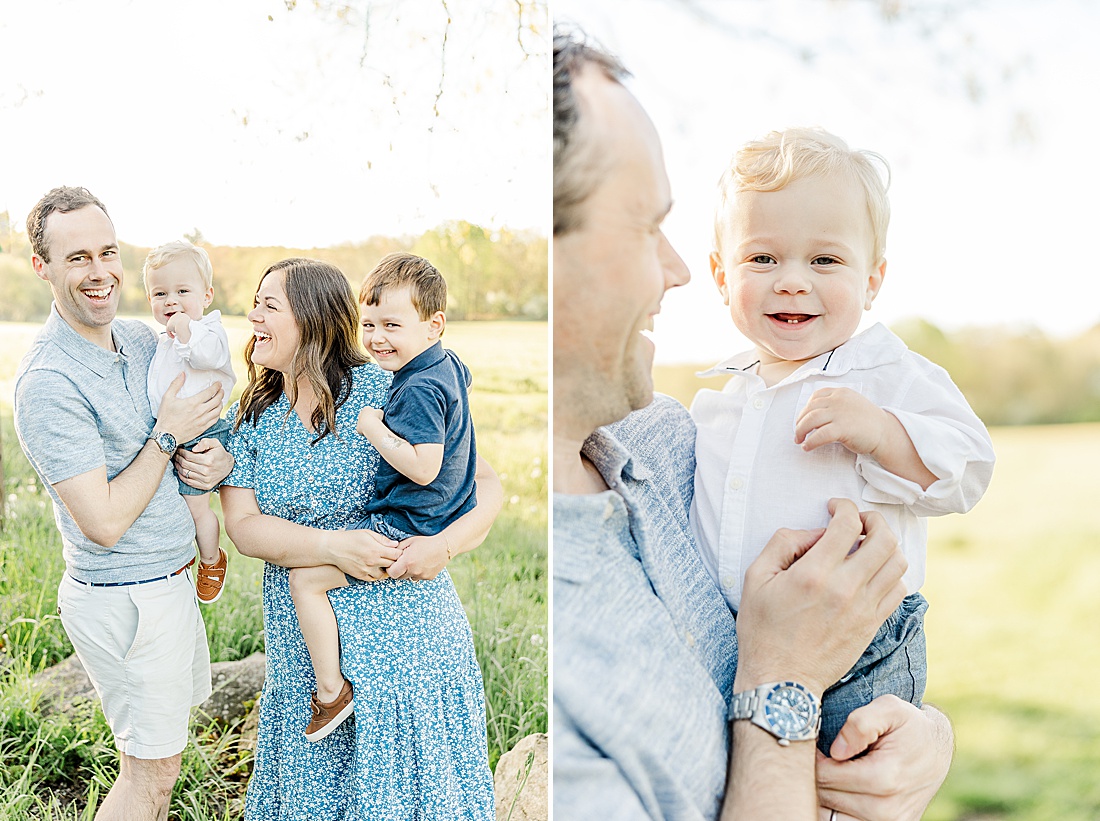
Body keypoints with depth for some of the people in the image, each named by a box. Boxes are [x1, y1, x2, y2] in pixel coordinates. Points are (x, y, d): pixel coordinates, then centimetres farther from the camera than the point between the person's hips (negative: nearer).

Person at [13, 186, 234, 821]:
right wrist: (167, 436, -17)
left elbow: (202, 422, 14)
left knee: (156, 748, 21)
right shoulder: (49, 382, -23)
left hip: (170, 575, 8)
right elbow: (105, 522, -24)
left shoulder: (143, 340, 3)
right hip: (125, 598, -8)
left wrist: (221, 457, -9)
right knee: (152, 769, 5)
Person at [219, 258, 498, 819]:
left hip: (400, 625, -3)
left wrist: (445, 545, -25)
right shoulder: (250, 419, 5)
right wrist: (335, 547, -20)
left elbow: (485, 483, -6)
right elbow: (243, 526, -5)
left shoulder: (379, 391, -8)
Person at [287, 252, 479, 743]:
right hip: (438, 521, 11)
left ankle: (330, 690, -2)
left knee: (304, 577, -10)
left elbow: (423, 467, -29)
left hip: (407, 532, -11)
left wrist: (372, 426, -21)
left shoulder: (418, 389, -24)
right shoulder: (450, 367, 6)